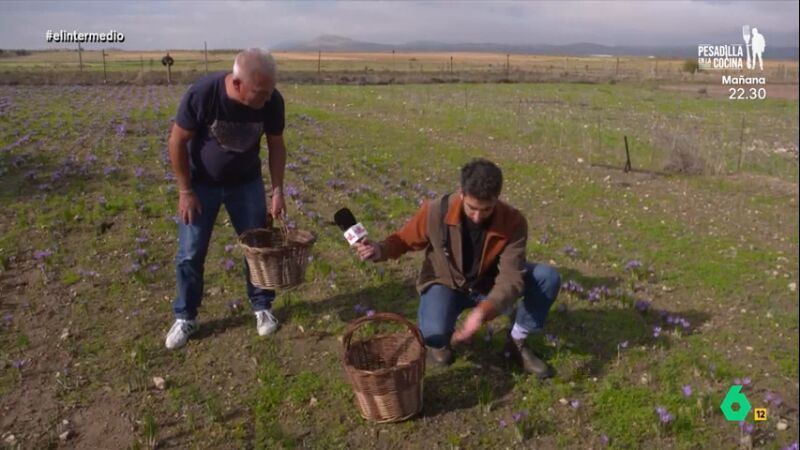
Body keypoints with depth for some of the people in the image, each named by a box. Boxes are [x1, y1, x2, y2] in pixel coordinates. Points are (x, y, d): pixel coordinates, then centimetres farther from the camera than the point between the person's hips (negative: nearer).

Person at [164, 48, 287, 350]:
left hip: (246, 183, 2)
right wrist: (185, 191, -14)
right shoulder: (201, 94, -30)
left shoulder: (272, 101, -22)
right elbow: (177, 142, -17)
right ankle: (185, 317, 20)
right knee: (190, 253, 2)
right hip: (202, 183, -2)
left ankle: (262, 307, 25)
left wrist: (277, 190, -11)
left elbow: (276, 145, -6)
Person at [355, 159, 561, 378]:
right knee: (434, 333, -34)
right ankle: (439, 341, 8)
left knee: (548, 277, -20)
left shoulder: (513, 222, -26)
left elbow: (510, 277, -29)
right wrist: (380, 250, -29)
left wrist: (482, 312, -47)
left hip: (489, 283, 2)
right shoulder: (435, 211, -26)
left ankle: (516, 342, 3)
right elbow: (405, 239, -7)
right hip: (446, 284, -2)